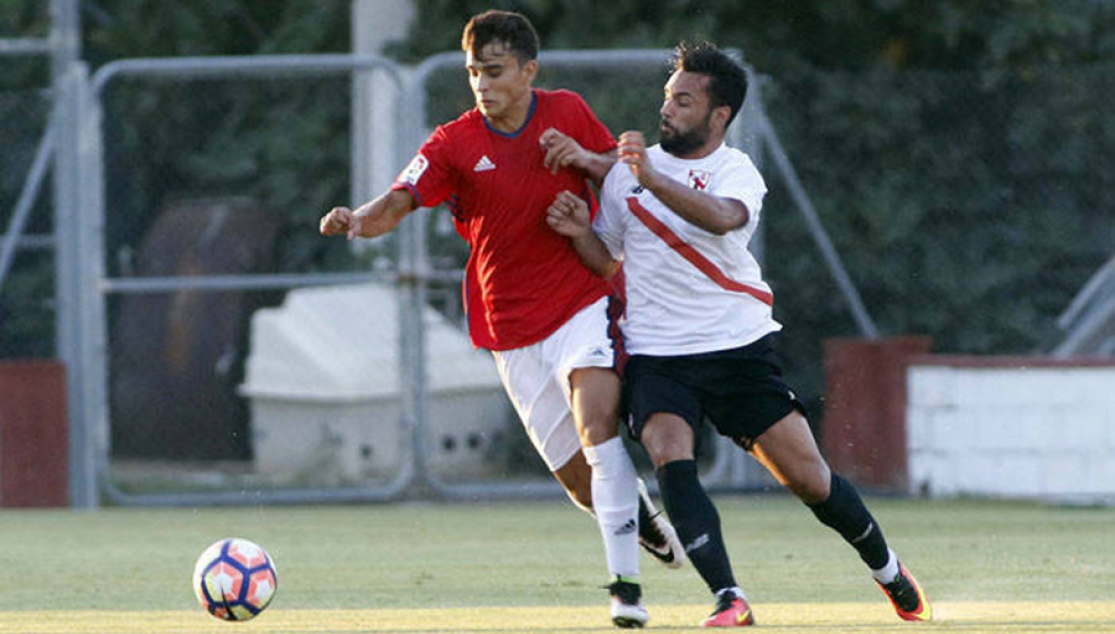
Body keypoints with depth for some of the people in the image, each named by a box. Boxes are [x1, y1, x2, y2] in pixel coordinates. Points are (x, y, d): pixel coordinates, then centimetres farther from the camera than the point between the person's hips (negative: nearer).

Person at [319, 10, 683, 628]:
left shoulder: (568, 113, 0)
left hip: (584, 303, -1)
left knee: (596, 424, -25)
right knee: (580, 481, 1)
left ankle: (625, 585, -25)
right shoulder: (454, 144, -6)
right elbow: (398, 202, -19)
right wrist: (358, 220, -41)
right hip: (513, 332, 1)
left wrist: (584, 159, -11)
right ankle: (641, 515, 36)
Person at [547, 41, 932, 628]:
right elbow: (608, 263, 17)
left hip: (738, 347, -2)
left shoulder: (736, 171, -4)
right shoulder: (626, 171, 7)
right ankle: (728, 599, -31)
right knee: (670, 457, -27)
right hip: (655, 353, 2)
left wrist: (655, 181, -43)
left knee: (807, 478, -1)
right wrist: (582, 232, -5)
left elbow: (722, 217, -29)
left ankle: (889, 572, 25)